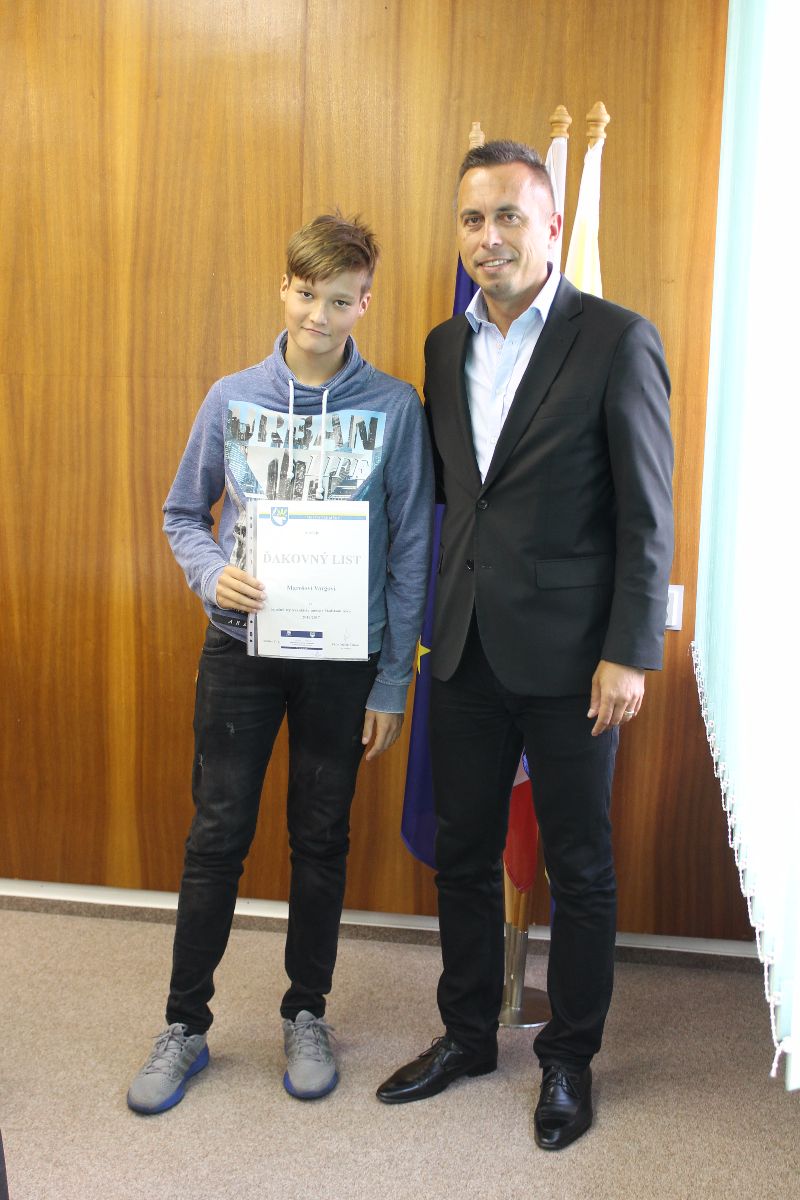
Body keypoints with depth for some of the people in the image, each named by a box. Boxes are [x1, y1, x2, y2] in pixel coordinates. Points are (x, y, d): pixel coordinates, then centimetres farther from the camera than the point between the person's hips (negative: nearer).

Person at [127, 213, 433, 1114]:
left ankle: (306, 1014, 31)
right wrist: (211, 573, -13)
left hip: (343, 659, -1)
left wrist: (392, 682, -4)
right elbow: (183, 513, 10)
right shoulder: (232, 398, 1)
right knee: (217, 836, 7)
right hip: (240, 649, 1)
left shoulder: (394, 408, -5)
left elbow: (411, 551, -3)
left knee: (321, 839, 11)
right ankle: (185, 1024, 24)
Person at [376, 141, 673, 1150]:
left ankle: (568, 1059, 29)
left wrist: (629, 653, -13)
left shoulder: (616, 340, -7)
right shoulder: (445, 346, 10)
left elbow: (647, 516, -9)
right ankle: (467, 1035, 35)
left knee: (578, 868, 10)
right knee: (462, 855, 16)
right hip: (467, 649, 6)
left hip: (568, 653, -5)